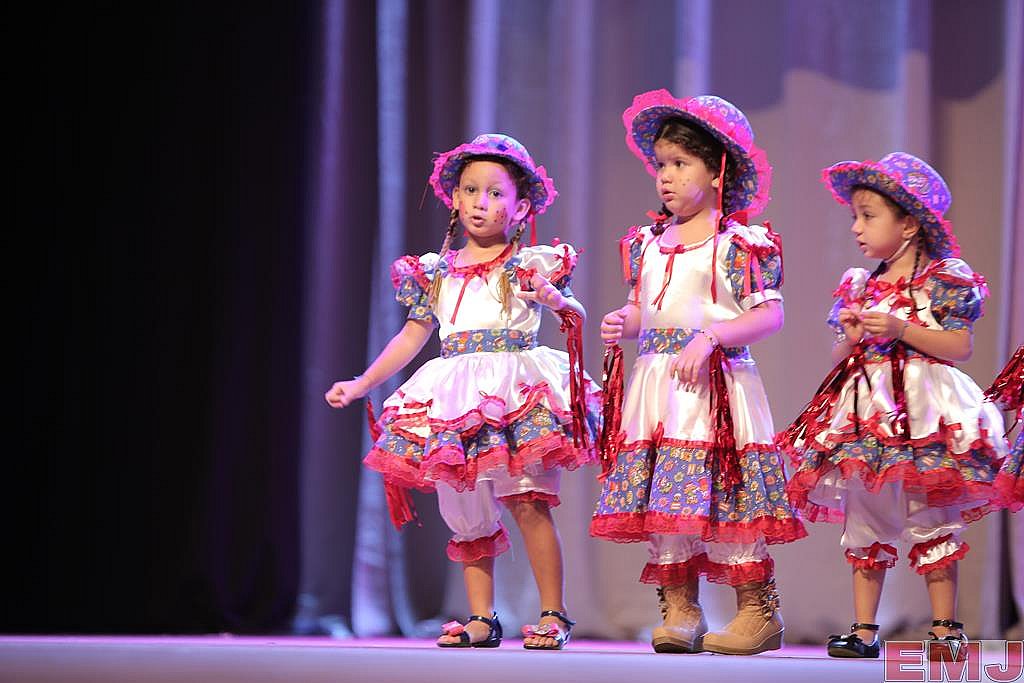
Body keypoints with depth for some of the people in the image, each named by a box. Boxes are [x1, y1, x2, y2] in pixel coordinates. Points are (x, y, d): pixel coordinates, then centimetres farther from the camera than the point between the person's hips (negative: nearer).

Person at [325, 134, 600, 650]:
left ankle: (553, 614, -7)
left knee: (528, 502, -12)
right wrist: (360, 384, 15)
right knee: (467, 515, 4)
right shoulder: (434, 273, 15)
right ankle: (481, 618, 10)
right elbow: (411, 337, 19)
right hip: (454, 402, 4)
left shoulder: (532, 265, 3)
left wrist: (556, 300, -26)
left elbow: (577, 318, -3)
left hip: (518, 396, -4)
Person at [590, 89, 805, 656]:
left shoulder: (742, 241, -5)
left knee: (727, 493, -7)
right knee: (661, 497, 3)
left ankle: (758, 611, 1)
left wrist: (710, 338, -20)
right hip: (658, 381, 6)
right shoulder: (647, 242, 15)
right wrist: (622, 324, 0)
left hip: (717, 381, -6)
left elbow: (769, 315, -10)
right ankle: (679, 609, 10)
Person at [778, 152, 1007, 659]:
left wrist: (901, 329, -18)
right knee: (864, 522, 5)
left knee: (931, 522, -3)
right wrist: (849, 337, -4)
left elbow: (960, 347, -10)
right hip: (866, 415, 6)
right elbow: (839, 357, 18)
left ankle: (945, 627, 4)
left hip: (923, 411, -6)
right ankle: (864, 630, 10)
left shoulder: (942, 278, -2)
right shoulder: (859, 287, 14)